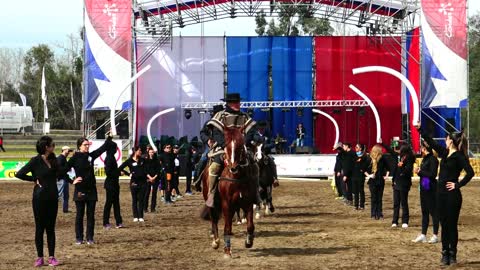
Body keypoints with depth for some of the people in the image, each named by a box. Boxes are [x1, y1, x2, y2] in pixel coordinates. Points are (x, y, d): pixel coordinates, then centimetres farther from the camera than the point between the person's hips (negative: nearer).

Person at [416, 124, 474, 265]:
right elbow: (431, 142, 18)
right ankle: (445, 254, 16)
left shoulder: (459, 156, -13)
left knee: (452, 225, 1)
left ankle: (452, 255, 9)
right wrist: (420, 130, 17)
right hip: (441, 193, 7)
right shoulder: (445, 153, 10)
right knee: (444, 224, 10)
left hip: (452, 195, -7)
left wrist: (458, 185, -17)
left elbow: (470, 172, -22)